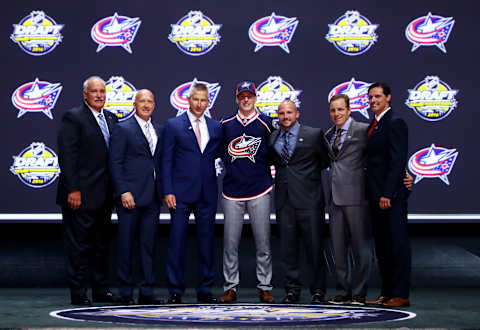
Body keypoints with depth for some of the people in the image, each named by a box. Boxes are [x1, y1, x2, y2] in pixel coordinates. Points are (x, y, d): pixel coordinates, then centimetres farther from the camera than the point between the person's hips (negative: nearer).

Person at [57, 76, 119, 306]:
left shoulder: (111, 119, 14)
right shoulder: (73, 117, -7)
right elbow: (67, 156, -13)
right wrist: (73, 190, -18)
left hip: (104, 196, 7)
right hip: (81, 194, -7)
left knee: (102, 244, 14)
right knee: (78, 244, -2)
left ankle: (100, 290, 23)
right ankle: (78, 294, 5)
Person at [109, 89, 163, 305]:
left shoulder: (159, 131, 16)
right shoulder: (123, 129, -1)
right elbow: (115, 163, -6)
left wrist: (162, 191, 8)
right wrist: (123, 192, -14)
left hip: (152, 198, 5)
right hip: (130, 196, -5)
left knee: (148, 246, 6)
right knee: (125, 245, 0)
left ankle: (146, 293, 12)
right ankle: (126, 293, 8)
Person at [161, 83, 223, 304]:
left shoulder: (215, 127, 11)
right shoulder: (173, 125, 2)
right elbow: (166, 160, -1)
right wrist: (168, 191, -8)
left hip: (207, 194, 3)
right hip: (181, 193, -3)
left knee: (206, 241, 6)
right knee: (177, 241, -2)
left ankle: (204, 290, 15)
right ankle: (175, 290, 6)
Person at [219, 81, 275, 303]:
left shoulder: (266, 123, 3)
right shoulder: (226, 124, 9)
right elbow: (221, 152, 18)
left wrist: (260, 166, 1)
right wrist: (230, 166, 8)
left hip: (260, 190, -1)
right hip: (232, 192, 2)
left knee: (263, 242, 1)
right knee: (230, 242, 2)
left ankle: (265, 287, 8)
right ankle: (231, 287, 9)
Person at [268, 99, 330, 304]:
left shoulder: (314, 134, 1)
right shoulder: (272, 138, 12)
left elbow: (325, 161, 7)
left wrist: (307, 172, 7)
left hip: (308, 199, -3)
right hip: (284, 200, 4)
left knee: (314, 247, -1)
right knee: (288, 248, 6)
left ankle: (317, 291, 9)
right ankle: (292, 290, 14)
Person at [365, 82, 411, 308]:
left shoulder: (395, 123, -11)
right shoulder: (374, 124, 18)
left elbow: (397, 161, -18)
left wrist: (387, 194, -22)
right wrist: (373, 194, 15)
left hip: (392, 196, -10)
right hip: (377, 196, 10)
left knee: (398, 244, -4)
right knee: (382, 247, 12)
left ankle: (401, 295, 1)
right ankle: (387, 293, 19)